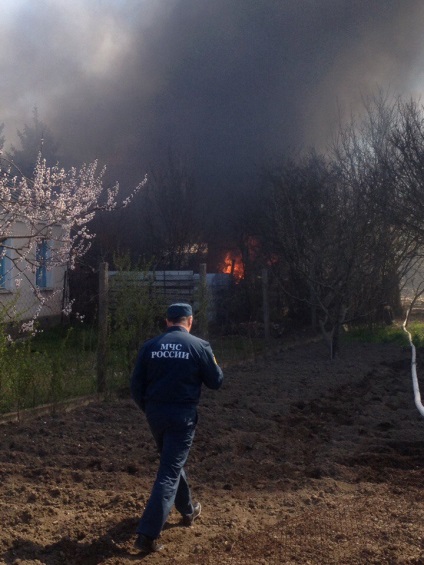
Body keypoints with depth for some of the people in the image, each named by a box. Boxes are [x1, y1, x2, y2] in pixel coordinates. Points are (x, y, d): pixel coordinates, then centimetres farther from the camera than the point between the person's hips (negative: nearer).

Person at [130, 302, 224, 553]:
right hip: (182, 415, -5)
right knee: (170, 472, -2)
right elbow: (216, 381, 1)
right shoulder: (199, 346, -7)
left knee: (172, 461, 25)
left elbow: (136, 384, 3)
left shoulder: (150, 346, 1)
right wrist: (214, 364, 21)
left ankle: (188, 510, 44)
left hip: (155, 412, 5)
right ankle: (148, 535, -8)